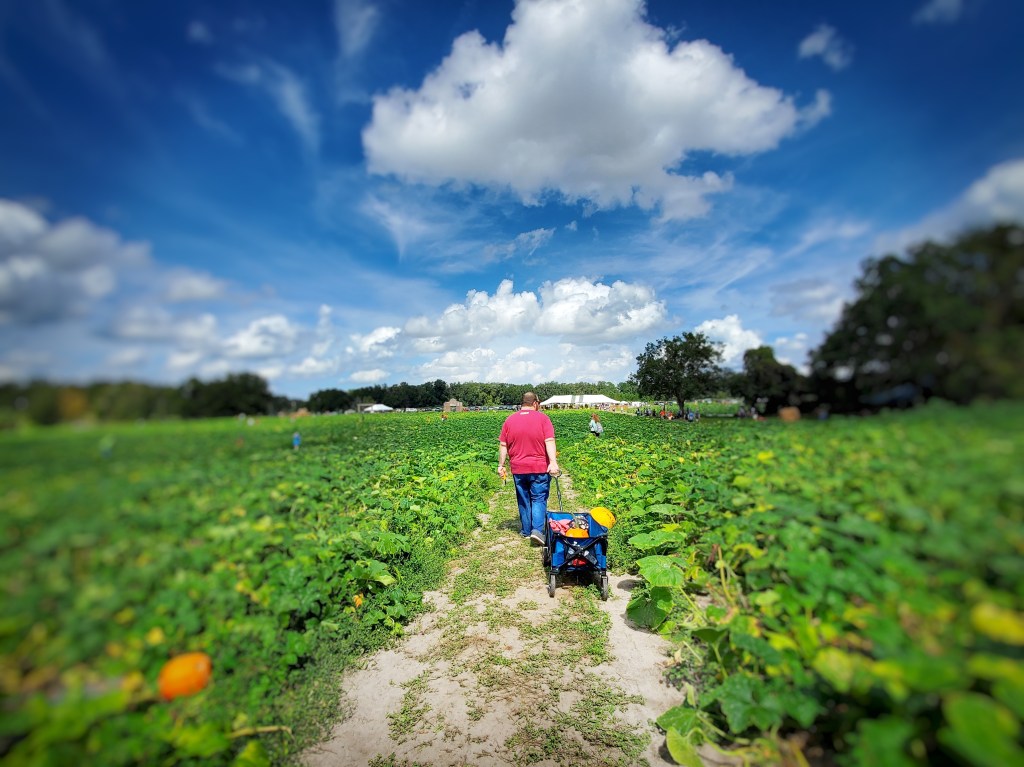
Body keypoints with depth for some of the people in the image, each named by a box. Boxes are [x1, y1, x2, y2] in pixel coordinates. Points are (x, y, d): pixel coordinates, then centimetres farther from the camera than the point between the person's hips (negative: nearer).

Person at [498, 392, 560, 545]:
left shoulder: (510, 420, 3)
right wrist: (553, 462, -20)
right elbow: (549, 441, -16)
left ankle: (526, 530, 24)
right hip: (540, 468, -3)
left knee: (523, 500, 15)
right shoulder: (543, 418, -6)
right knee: (539, 499, 7)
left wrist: (501, 465, 9)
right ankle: (537, 529, -5)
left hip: (518, 469, 3)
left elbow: (503, 445, 4)